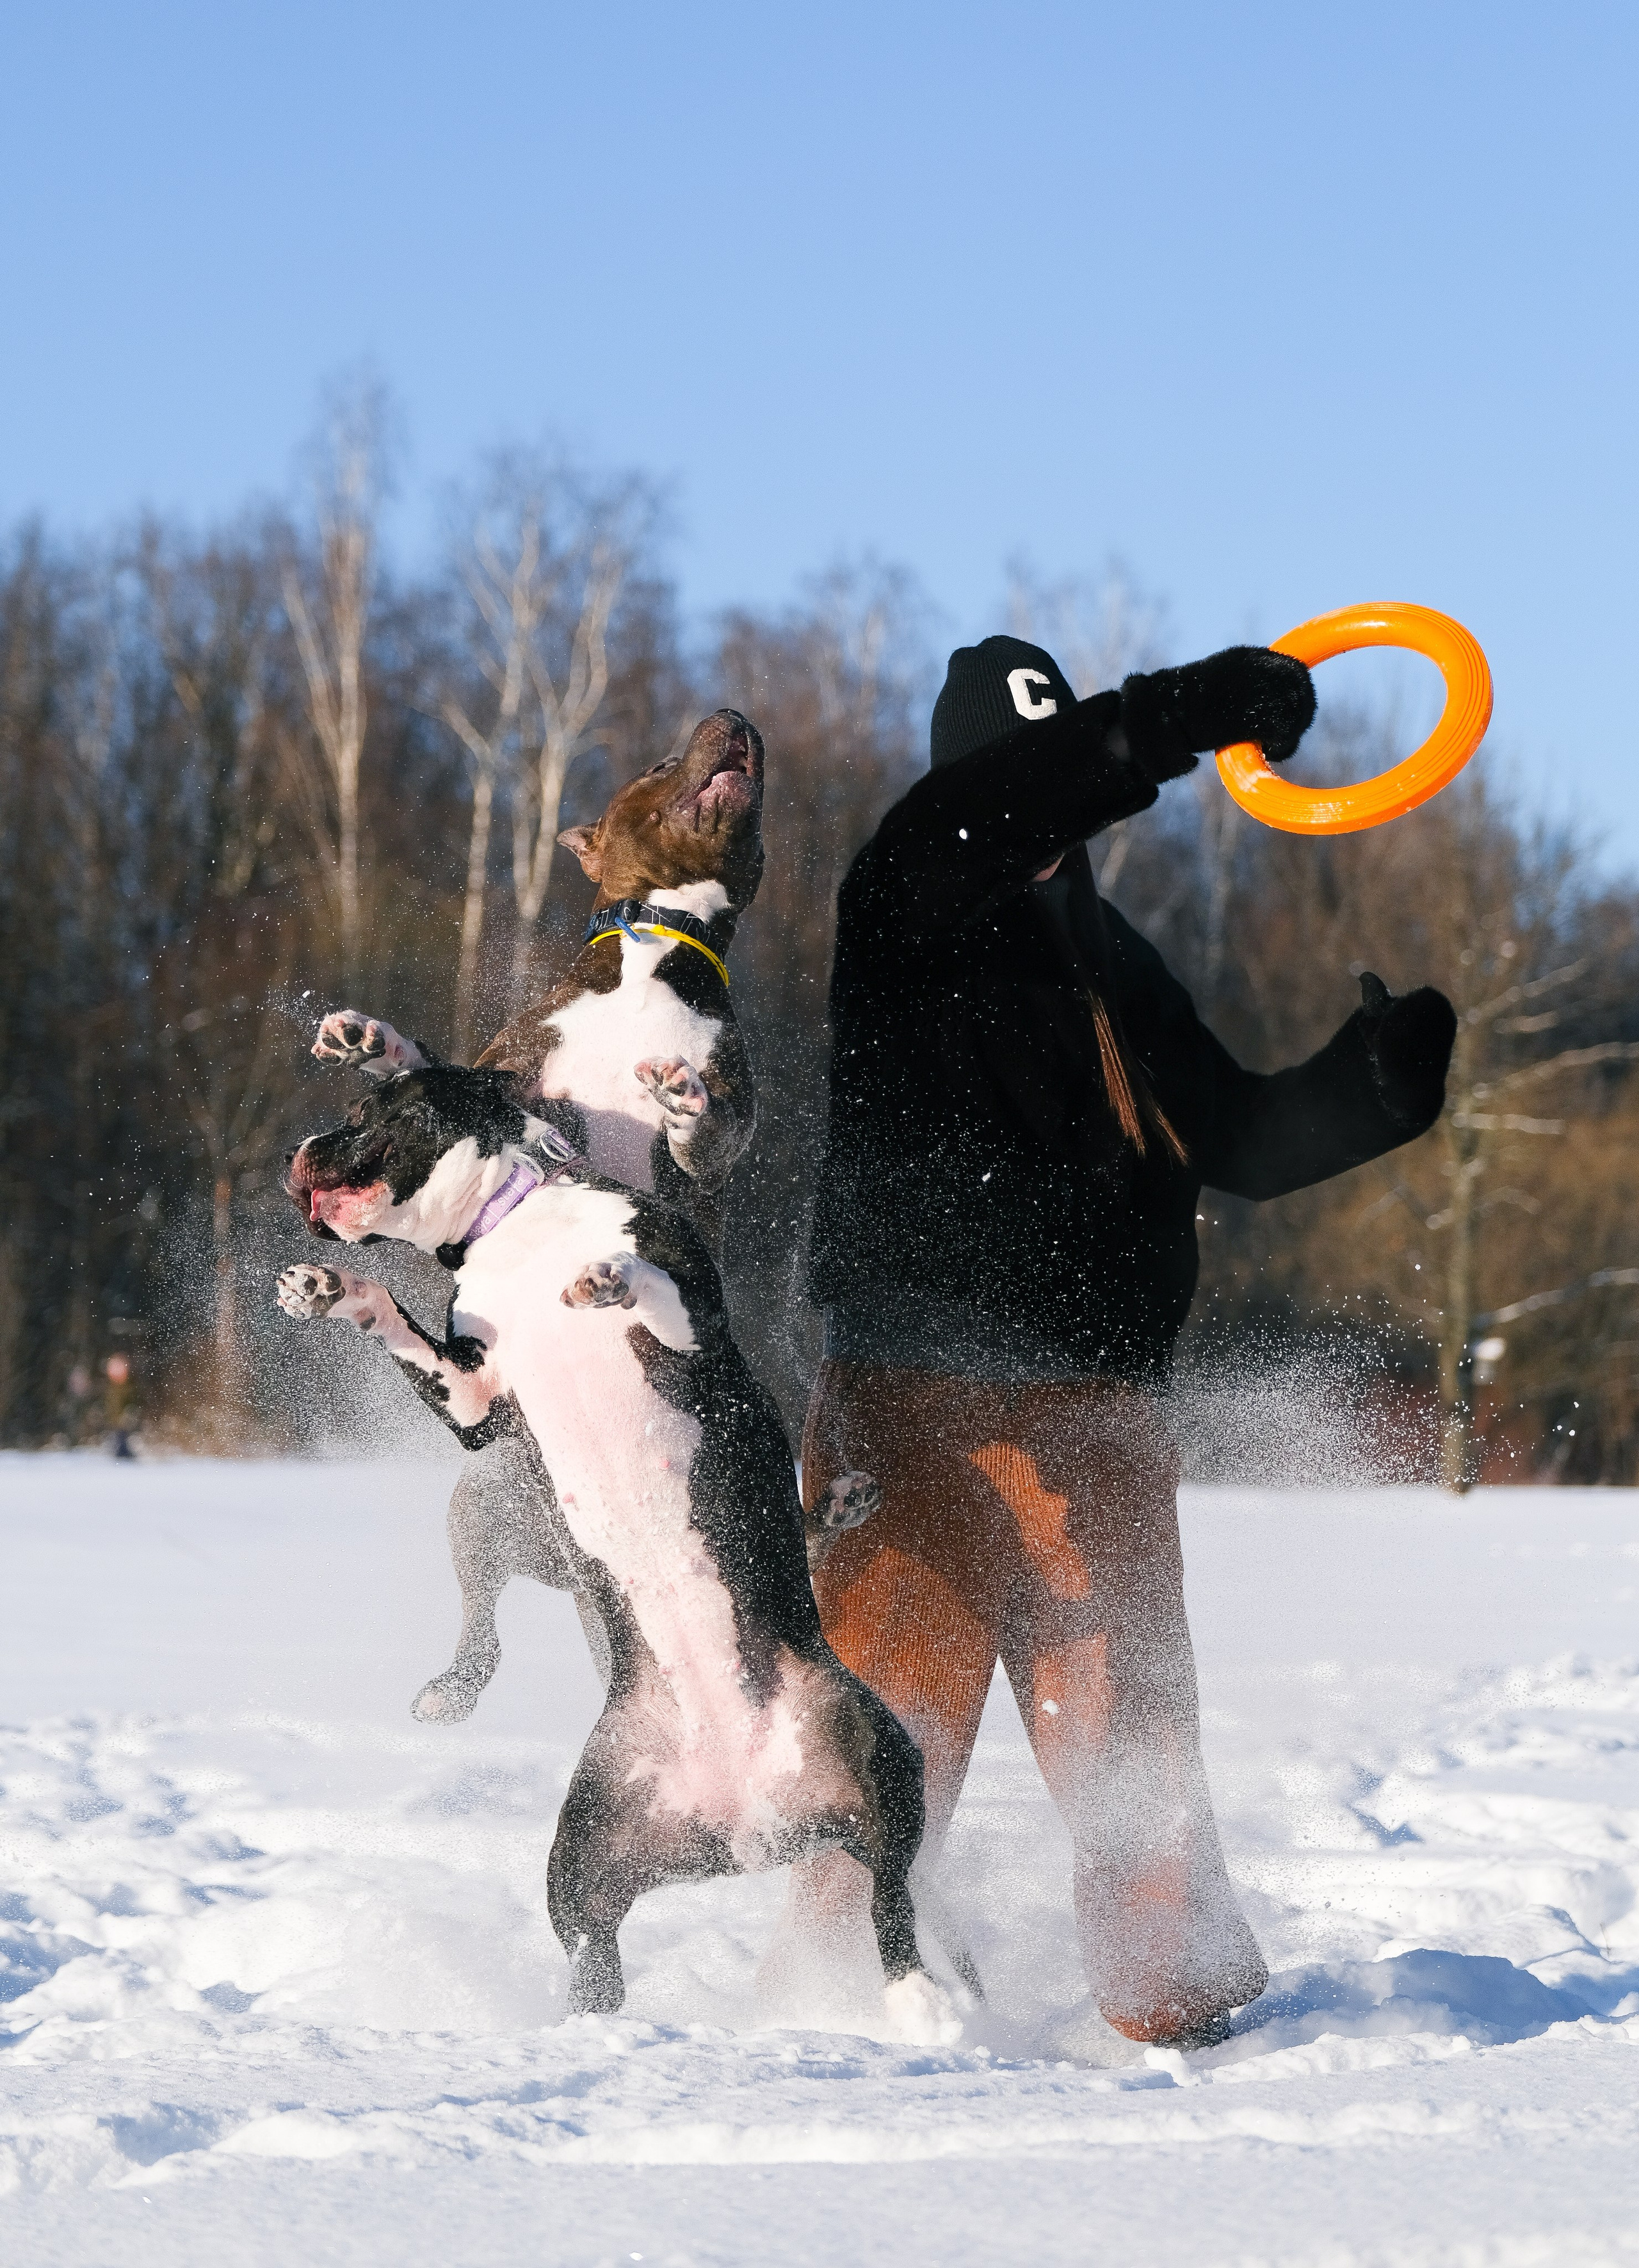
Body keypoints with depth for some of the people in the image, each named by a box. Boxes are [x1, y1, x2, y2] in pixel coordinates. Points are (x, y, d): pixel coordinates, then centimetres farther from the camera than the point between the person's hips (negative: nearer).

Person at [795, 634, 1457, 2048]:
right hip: (920, 1407, -5)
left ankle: (1174, 1989, 15)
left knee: (1133, 1715, 6)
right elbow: (978, 818, -21)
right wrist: (1187, 719, -29)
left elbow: (1239, 1143, 23)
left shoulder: (1119, 966, 21)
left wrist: (1375, 1081, 4)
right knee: (892, 1711, -8)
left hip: (1097, 1417, 5)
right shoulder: (904, 911, 1)